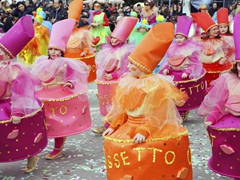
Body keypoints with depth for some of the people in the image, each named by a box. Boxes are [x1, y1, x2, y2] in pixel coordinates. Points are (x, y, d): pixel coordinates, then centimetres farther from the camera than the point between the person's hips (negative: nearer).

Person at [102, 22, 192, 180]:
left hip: (154, 127, -6)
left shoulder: (156, 85, -14)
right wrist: (112, 126, 2)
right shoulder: (126, 83, 6)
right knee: (113, 143, -10)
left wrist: (144, 131, -24)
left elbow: (157, 116, -15)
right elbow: (120, 108, 11)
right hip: (129, 126, 6)